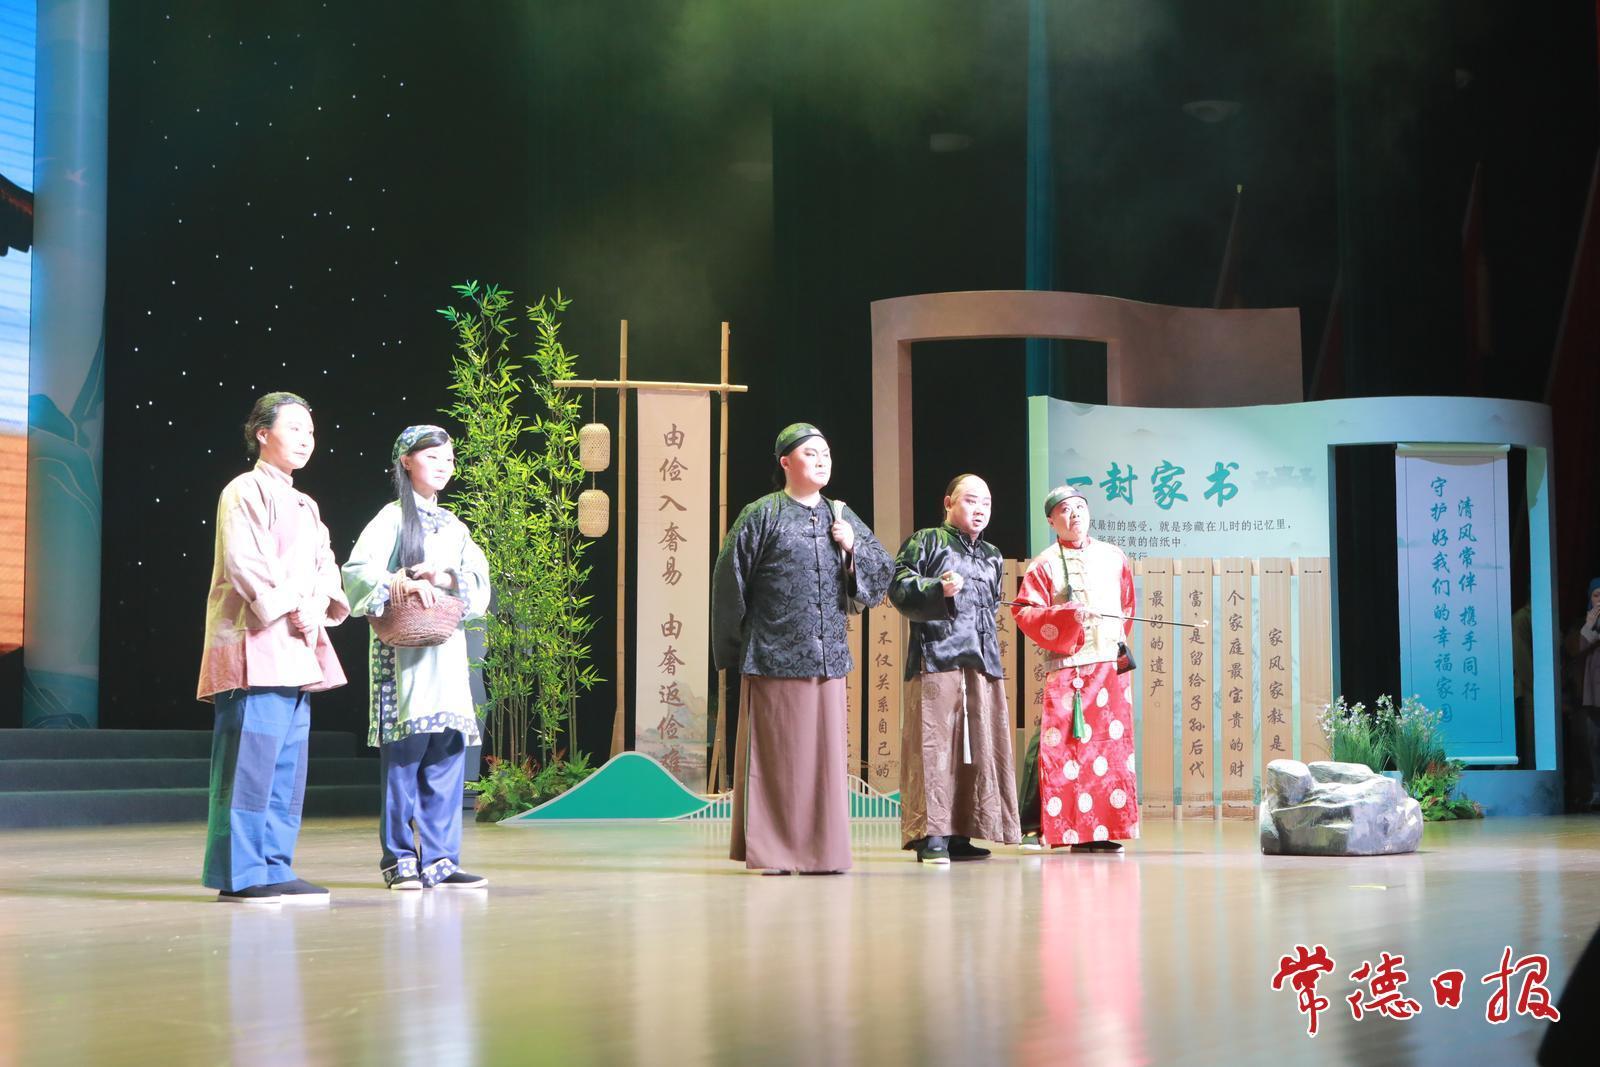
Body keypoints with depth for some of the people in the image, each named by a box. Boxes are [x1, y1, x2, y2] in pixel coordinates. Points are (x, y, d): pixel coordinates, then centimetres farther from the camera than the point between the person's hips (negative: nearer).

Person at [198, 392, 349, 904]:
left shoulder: (305, 505, 23)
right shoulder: (246, 492, -4)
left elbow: (326, 565, 17)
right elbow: (243, 562, -14)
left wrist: (320, 605, -3)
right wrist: (290, 610, -16)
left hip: (296, 651, 9)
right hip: (257, 645, -9)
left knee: (288, 764, 8)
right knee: (251, 760, -10)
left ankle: (273, 868, 13)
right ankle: (240, 875, -8)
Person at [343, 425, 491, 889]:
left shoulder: (454, 528, 17)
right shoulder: (394, 517, 0)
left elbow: (480, 584, 6)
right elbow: (358, 570, -13)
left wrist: (443, 578, -12)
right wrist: (399, 585, -28)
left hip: (448, 649, 6)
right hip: (402, 649, -6)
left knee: (448, 753, 2)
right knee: (404, 751, -5)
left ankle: (439, 860, 6)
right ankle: (399, 858, 3)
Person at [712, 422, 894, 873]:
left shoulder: (841, 517, 13)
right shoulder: (762, 515, -1)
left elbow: (884, 572, 16)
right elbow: (729, 582, 0)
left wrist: (853, 548, -3)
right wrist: (734, 650, 3)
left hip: (827, 658, 5)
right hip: (774, 659, -4)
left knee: (824, 753, 4)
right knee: (774, 756, -2)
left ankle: (822, 851, 10)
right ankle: (770, 851, 5)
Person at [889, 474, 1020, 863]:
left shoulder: (992, 557, 24)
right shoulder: (925, 541, 5)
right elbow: (900, 586, -4)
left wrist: (988, 641, 18)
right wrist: (938, 589, -18)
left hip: (981, 660, 7)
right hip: (936, 656, -7)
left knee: (979, 746, 3)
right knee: (934, 744, -11)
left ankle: (959, 833, 8)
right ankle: (930, 834, -11)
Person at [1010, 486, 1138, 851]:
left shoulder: (1113, 557, 14)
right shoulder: (1044, 564, 2)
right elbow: (1025, 612, -7)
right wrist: (1068, 615, -18)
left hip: (1110, 665, 4)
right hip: (1065, 667, -4)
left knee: (1112, 747, 1)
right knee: (1063, 749, -9)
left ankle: (1102, 830, 5)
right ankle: (1061, 829, -4)